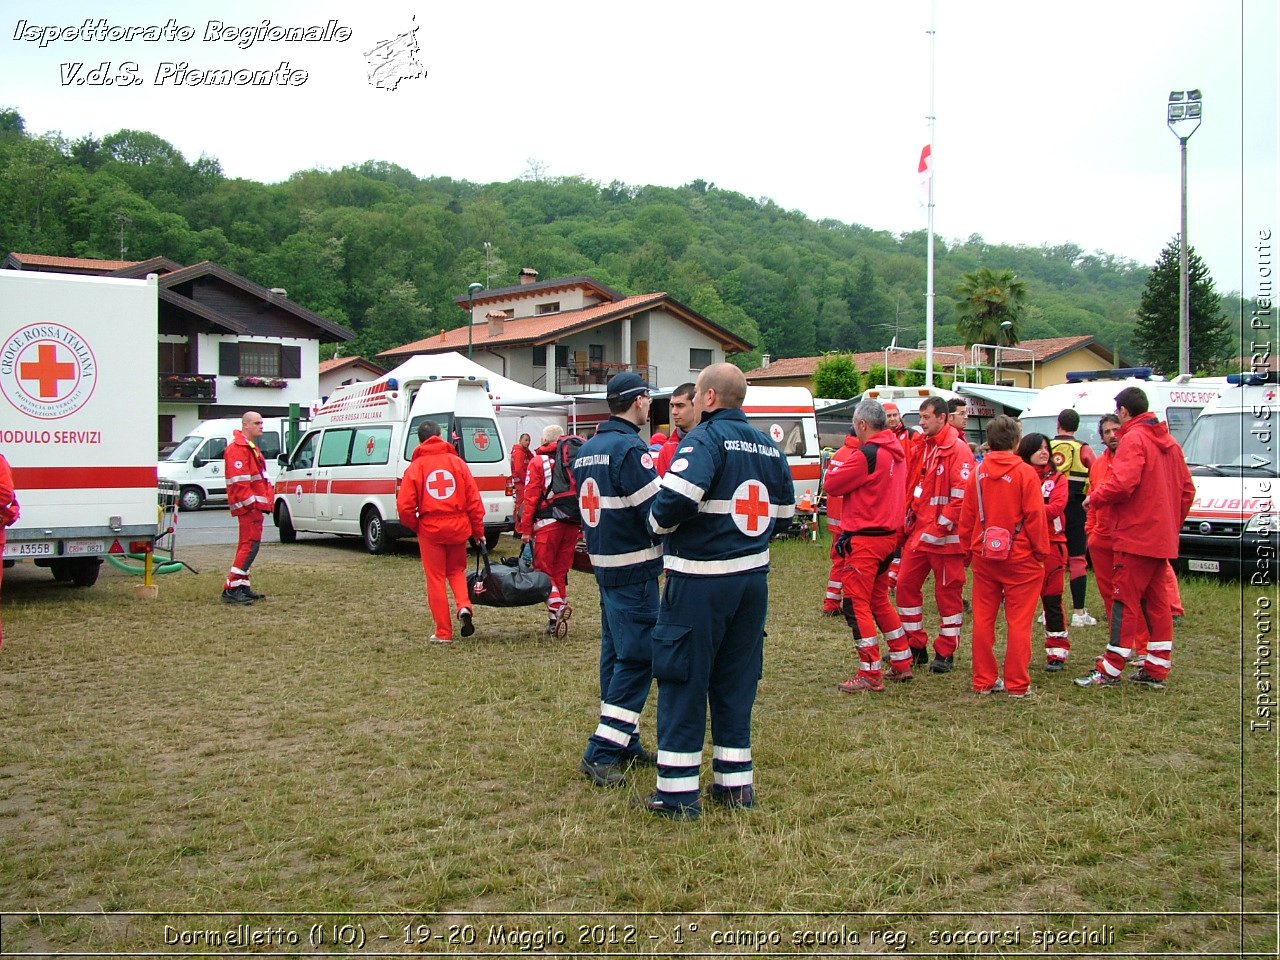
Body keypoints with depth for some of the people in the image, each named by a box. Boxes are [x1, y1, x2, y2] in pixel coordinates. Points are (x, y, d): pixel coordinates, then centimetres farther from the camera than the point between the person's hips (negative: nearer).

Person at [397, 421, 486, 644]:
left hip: (430, 529, -2)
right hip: (458, 527, 2)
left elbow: (405, 506, -8)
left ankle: (444, 632, 11)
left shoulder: (415, 467, -3)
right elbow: (474, 499, -1)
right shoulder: (457, 462, 1)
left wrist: (416, 527, 11)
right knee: (456, 570, 23)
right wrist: (478, 530, 8)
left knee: (436, 579, 9)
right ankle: (464, 606, -3)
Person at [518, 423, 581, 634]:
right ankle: (562, 605, 13)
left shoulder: (538, 462, -1)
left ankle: (556, 606, -18)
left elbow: (530, 498, -6)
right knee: (561, 569, 13)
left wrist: (525, 528, -3)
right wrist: (581, 525, 17)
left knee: (543, 569, 0)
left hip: (547, 523, -4)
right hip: (572, 523, 4)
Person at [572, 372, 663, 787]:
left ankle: (625, 742, 24)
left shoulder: (586, 450, 12)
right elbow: (656, 510, -19)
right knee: (638, 659, -6)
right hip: (634, 569, -9)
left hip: (604, 563, 9)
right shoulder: (630, 449, -17)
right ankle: (602, 753, -8)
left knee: (617, 654, 15)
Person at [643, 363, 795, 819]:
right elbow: (783, 508, 14)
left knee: (683, 682, 2)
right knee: (736, 681, 16)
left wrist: (660, 524, -8)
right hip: (753, 576, 7)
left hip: (699, 580, -7)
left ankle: (678, 793, 6)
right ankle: (735, 782, 22)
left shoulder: (705, 438, -13)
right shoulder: (768, 445, 10)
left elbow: (676, 497, -27)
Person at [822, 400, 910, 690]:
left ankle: (870, 675, 0)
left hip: (865, 539, -9)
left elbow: (832, 483, -13)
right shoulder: (895, 452, 8)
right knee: (879, 600, 21)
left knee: (856, 604, -2)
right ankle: (902, 664, 27)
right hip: (889, 535, 9)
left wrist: (835, 465, 6)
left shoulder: (868, 454, -19)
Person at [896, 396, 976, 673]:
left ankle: (945, 653, 12)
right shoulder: (924, 447, 14)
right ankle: (916, 646, 20)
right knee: (906, 585, 8)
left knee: (948, 593, 3)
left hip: (945, 537, -8)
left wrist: (941, 527, -19)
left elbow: (961, 495, -18)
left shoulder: (958, 449, -12)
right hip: (919, 533, 8)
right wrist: (909, 521, 12)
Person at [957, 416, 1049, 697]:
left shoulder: (978, 474, 2)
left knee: (983, 619, 10)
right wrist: (1042, 552, 0)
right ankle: (1017, 684, 6)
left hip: (984, 558, 4)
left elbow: (966, 517, 5)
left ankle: (984, 680, 16)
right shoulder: (1025, 473, -10)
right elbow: (1035, 516, -10)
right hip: (1020, 558, -4)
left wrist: (967, 551, 15)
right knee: (1019, 622, 3)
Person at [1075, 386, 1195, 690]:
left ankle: (1110, 670, -1)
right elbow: (1187, 489, 16)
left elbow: (1123, 483, -25)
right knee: (1157, 602, 12)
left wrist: (1094, 497, -9)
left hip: (1136, 536, -8)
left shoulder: (1133, 439, -13)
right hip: (1163, 538, 8)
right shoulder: (1168, 441, 14)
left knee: (1126, 602, -4)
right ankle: (1156, 671, 16)